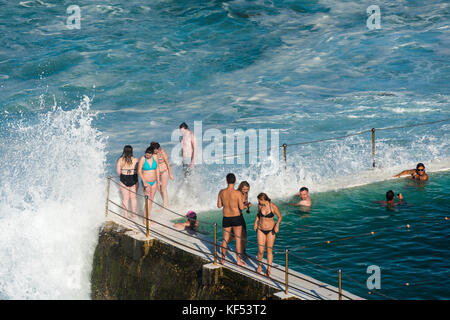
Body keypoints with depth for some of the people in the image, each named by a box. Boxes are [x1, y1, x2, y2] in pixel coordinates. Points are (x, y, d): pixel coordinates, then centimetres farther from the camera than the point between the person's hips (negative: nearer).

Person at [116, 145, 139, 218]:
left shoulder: (120, 160, -6)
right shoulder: (135, 159, -6)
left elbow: (118, 171, -7)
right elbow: (138, 170, -4)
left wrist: (121, 175, 11)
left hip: (124, 180, -1)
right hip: (134, 180, 1)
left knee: (125, 198, 8)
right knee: (133, 197, 13)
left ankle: (126, 215, 9)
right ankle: (134, 214, 19)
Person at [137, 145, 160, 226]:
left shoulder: (155, 157, -3)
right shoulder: (142, 159, -14)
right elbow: (139, 171, -13)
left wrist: (158, 180, 9)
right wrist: (144, 182, -18)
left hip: (154, 182, 5)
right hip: (146, 182, -5)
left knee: (151, 200, 11)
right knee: (148, 201, -7)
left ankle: (147, 217, 22)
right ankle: (146, 219, 1)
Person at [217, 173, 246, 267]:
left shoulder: (221, 192, -7)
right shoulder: (238, 193, -17)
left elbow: (219, 205, 3)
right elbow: (242, 208, -12)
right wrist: (242, 202, 9)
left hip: (226, 219, 3)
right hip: (236, 218, -3)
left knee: (225, 239, 15)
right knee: (238, 239, 9)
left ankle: (223, 260, 24)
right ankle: (238, 260, 15)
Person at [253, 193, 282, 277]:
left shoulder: (273, 206, -17)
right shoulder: (260, 205, -6)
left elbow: (279, 217, -4)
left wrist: (277, 225, -19)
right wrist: (256, 222, 5)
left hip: (270, 230, -2)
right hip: (261, 230, 2)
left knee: (269, 250, 3)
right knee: (261, 251, -2)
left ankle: (268, 269, 14)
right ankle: (259, 265, 25)